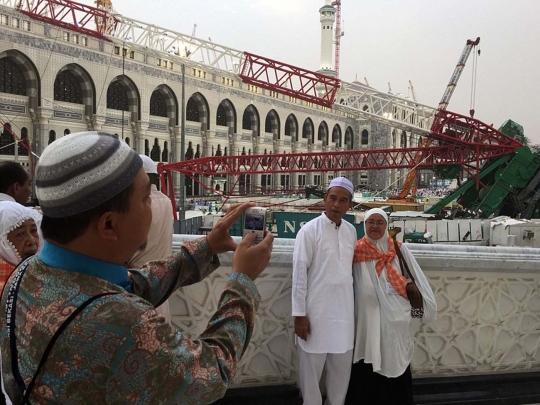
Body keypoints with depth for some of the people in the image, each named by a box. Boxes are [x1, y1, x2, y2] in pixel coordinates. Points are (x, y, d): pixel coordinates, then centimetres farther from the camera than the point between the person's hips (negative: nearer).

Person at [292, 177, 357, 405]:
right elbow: (299, 273, -10)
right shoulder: (309, 230, -9)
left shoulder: (351, 231, 7)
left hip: (344, 309, 5)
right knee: (311, 367, 7)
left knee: (342, 367, 15)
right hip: (316, 309, -5)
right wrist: (299, 313, -12)